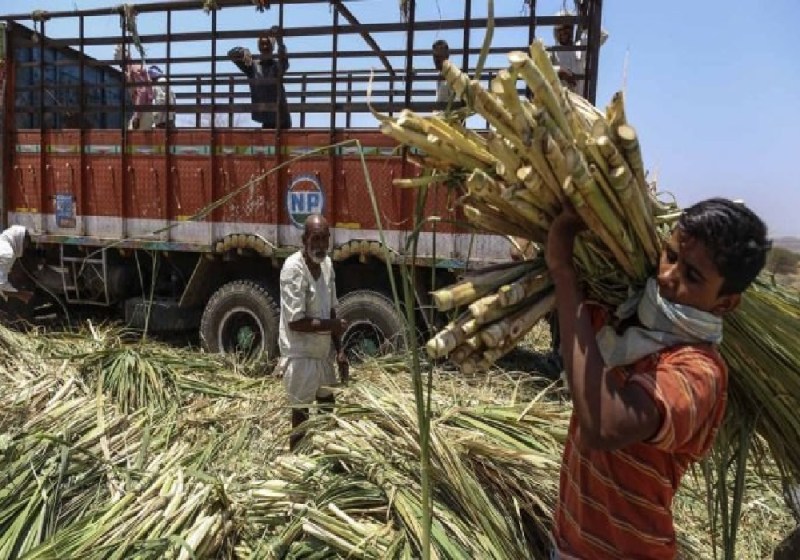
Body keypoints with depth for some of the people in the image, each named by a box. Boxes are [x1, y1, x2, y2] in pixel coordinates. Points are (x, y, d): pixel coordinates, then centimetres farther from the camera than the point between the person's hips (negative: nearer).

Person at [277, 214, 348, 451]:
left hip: (322, 352, 8)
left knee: (328, 408, 24)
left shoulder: (327, 264, 1)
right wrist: (333, 325, -15)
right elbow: (295, 322, -25)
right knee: (301, 418, 3)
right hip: (300, 356, -8)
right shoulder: (293, 268, -23)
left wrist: (339, 350, 7)